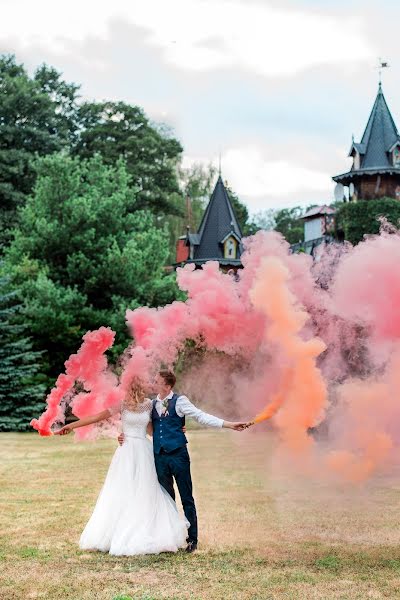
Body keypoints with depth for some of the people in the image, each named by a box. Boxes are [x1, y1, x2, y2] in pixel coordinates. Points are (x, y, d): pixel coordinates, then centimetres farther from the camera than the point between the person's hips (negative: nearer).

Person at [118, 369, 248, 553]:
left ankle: (192, 539, 9)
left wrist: (229, 424, -17)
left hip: (178, 455, -4)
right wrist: (126, 437, 4)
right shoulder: (152, 404, 11)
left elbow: (201, 416, -9)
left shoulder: (179, 402, -4)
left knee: (187, 498, 1)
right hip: (160, 457, 5)